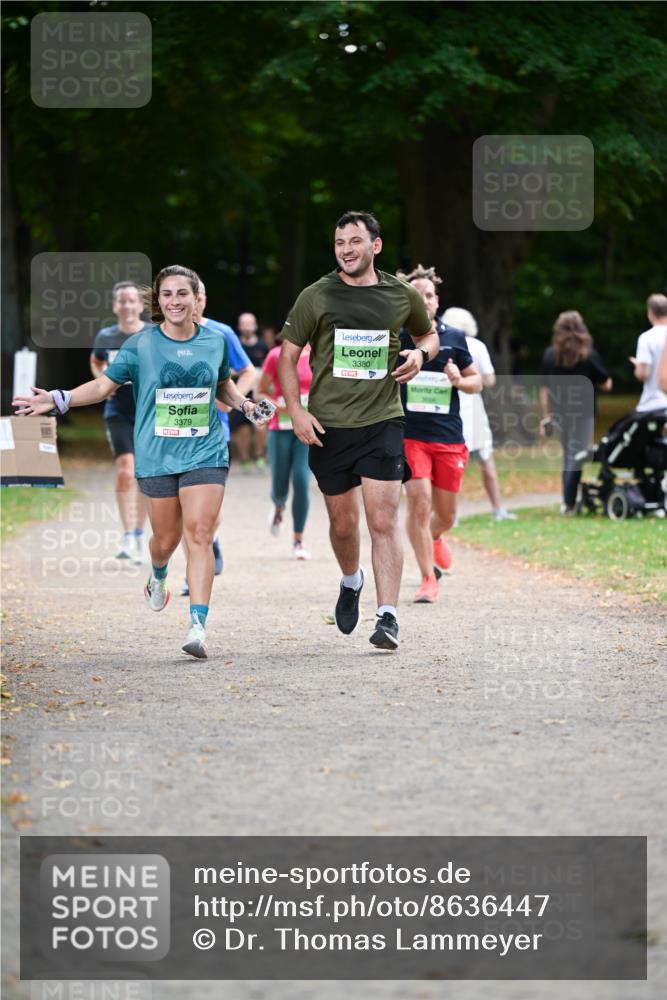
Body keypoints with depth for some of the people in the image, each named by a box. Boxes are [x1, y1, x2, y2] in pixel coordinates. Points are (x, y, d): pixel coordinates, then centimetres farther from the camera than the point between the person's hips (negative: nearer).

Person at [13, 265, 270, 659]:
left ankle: (199, 626, -18)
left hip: (205, 453, 0)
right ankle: (159, 575, 47)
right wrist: (57, 399, -9)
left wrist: (244, 404, 5)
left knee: (199, 534, -14)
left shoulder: (215, 341, 4)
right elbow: (104, 384, 2)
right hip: (157, 456, 0)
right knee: (166, 539, 8)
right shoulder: (141, 345, -2)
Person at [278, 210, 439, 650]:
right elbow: (288, 354, 6)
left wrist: (420, 354, -1)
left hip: (383, 421, -1)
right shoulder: (316, 296, 1)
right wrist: (295, 410, -5)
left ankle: (388, 617, -12)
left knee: (384, 520, -12)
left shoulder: (402, 295, 4)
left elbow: (430, 334, 23)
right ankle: (351, 581, 41)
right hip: (328, 427, 1)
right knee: (343, 523, 10)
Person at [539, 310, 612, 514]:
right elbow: (606, 385, -3)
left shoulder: (550, 355, 2)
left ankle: (567, 500, 17)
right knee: (577, 456, -2)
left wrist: (546, 416, 10)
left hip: (559, 413, 4)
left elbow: (544, 388, 4)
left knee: (567, 455, 18)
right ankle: (569, 502, -9)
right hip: (583, 413, -4)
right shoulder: (589, 355, -6)